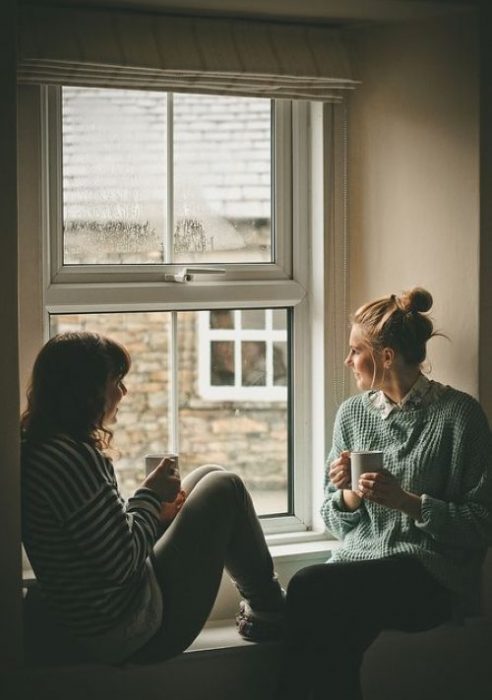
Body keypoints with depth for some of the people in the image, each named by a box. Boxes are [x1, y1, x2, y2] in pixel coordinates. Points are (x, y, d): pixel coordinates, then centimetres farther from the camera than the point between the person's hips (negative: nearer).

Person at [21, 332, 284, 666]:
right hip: (127, 634, -10)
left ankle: (260, 605, 26)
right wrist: (150, 495, -9)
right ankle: (270, 613, 17)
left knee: (208, 477, 17)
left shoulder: (41, 448, 6)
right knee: (223, 489, -1)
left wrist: (155, 510, 4)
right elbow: (122, 561, -23)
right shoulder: (71, 458, -25)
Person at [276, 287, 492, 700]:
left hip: (433, 575, -4)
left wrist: (406, 501, -17)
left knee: (308, 588, -29)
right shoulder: (352, 414, 13)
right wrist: (349, 494, -5)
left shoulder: (459, 414, -3)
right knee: (335, 632, -32)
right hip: (359, 561, 4)